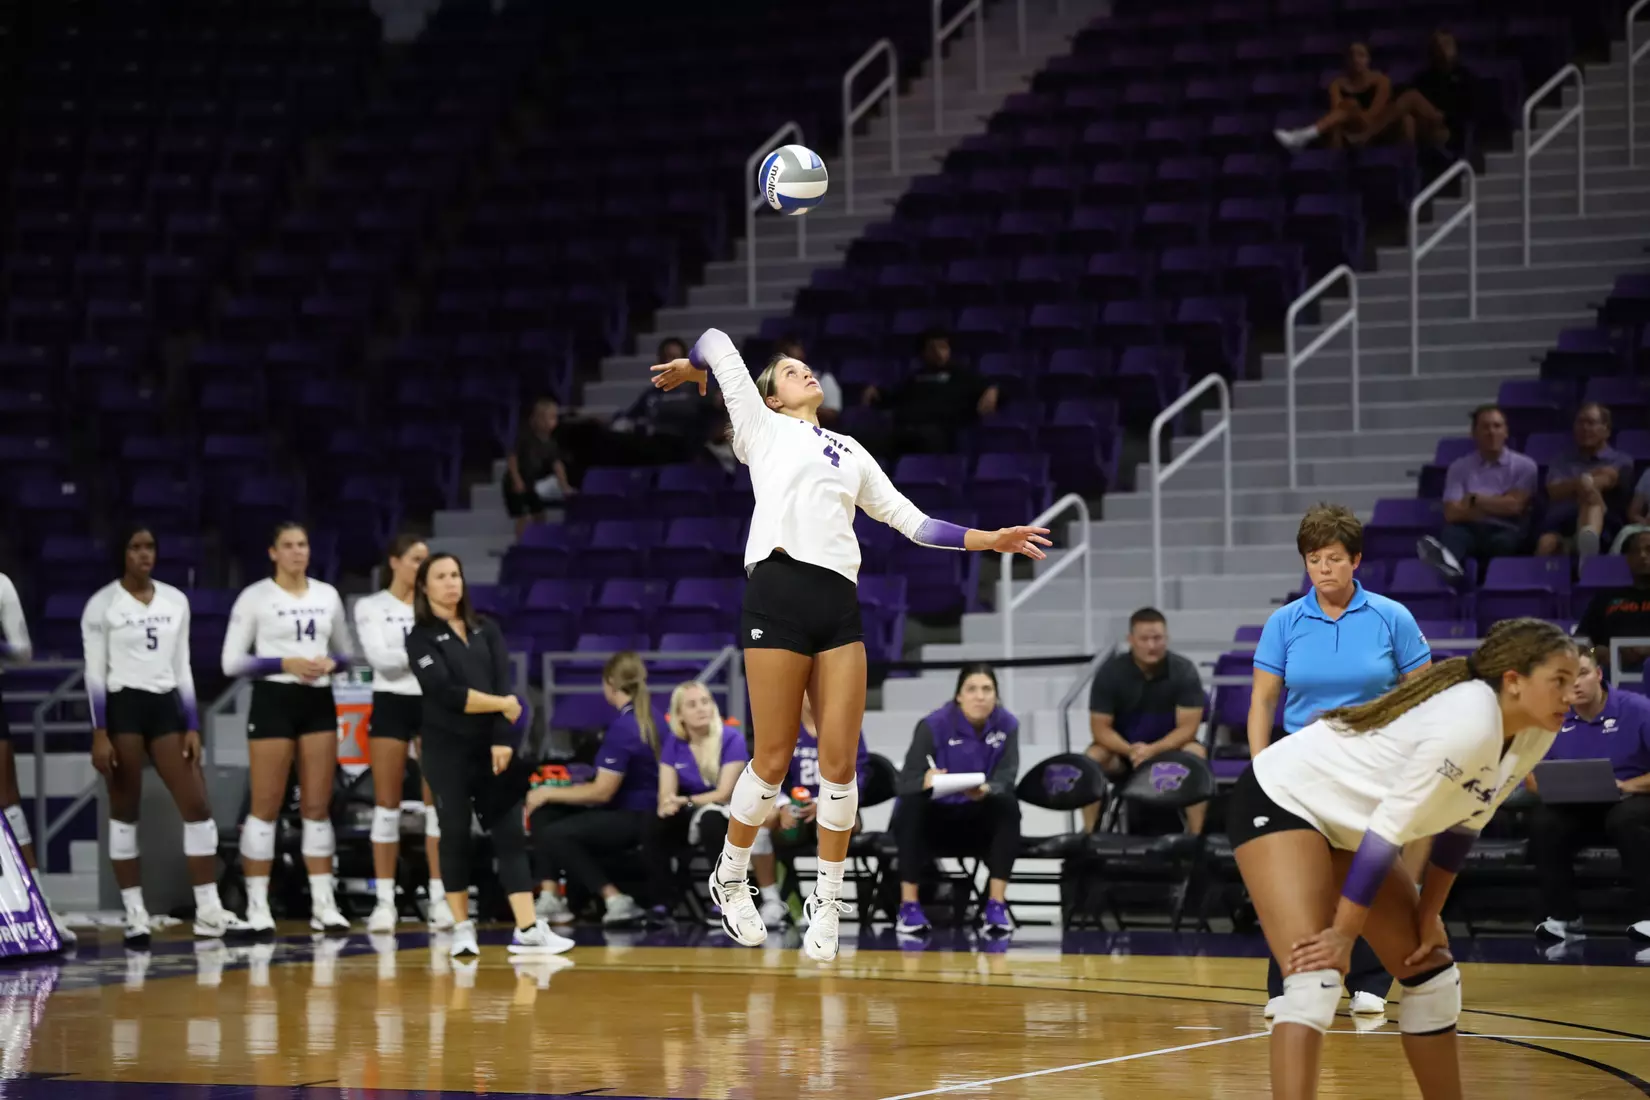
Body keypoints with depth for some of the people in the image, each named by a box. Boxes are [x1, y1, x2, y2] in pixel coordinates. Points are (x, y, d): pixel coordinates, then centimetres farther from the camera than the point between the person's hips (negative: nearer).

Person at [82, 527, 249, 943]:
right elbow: (95, 673, -5)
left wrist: (192, 727, 7)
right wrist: (99, 734, -13)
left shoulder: (176, 601, 11)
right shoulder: (102, 604, -3)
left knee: (197, 806, -2)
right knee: (124, 812, 0)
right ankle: (135, 913, 4)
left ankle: (209, 911, 1)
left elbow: (182, 667, 13)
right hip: (123, 707, -5)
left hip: (166, 706, 5)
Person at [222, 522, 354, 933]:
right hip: (273, 700, -4)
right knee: (266, 806, -3)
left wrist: (331, 663, -5)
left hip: (319, 703, 4)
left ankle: (323, 905, 7)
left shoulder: (327, 595, 11)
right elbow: (232, 662, -5)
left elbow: (345, 652, 18)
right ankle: (257, 906, 2)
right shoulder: (255, 597, -3)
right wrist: (285, 664, -16)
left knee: (318, 806, 4)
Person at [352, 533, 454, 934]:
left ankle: (439, 898, 1)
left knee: (438, 801, -2)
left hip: (432, 704, 2)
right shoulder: (371, 607, 2)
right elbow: (378, 656, -12)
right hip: (390, 703, -2)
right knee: (387, 804, 1)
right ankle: (385, 901, 4)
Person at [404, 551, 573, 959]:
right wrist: (502, 706, -11)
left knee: (510, 833, -4)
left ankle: (527, 929, -10)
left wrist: (503, 739, -10)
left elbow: (504, 684, 1)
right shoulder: (421, 638, -1)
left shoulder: (488, 630, 11)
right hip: (447, 749, -3)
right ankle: (463, 929, 6)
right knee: (455, 834, -1)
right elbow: (446, 692, -14)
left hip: (492, 746, 3)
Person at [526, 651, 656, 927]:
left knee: (554, 835, -19)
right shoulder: (649, 717, 9)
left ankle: (615, 899, -15)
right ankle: (550, 899, 0)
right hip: (636, 807, 10)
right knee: (543, 814, 7)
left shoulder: (622, 727, -19)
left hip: (635, 819, -10)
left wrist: (549, 793, -6)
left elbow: (602, 792, -17)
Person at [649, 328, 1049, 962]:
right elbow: (717, 342, 18)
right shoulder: (763, 428, 15)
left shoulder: (851, 453, 28)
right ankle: (730, 878, 16)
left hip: (840, 606, 4)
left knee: (839, 762, -3)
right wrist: (689, 369, 38)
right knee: (774, 760, -5)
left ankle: (827, 905, 7)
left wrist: (991, 540, 19)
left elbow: (912, 521, 25)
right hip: (779, 592, -4)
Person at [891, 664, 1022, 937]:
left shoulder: (1006, 725, -7)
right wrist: (926, 781, -45)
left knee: (1008, 805, -27)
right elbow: (905, 783, -21)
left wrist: (985, 791, -41)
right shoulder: (934, 725, -14)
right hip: (934, 818, -2)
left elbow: (1005, 781, -16)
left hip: (976, 822, 2)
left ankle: (996, 905, -24)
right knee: (912, 803, -33)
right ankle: (909, 905, -25)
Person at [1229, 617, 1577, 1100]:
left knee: (1430, 973, 12)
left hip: (1349, 825, 10)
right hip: (1281, 800, -10)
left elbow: (1461, 823, 8)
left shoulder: (1533, 736, -4)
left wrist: (1428, 920, 7)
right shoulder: (1469, 723, -31)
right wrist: (1344, 933, -23)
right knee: (1314, 983, -24)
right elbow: (1389, 829, -28)